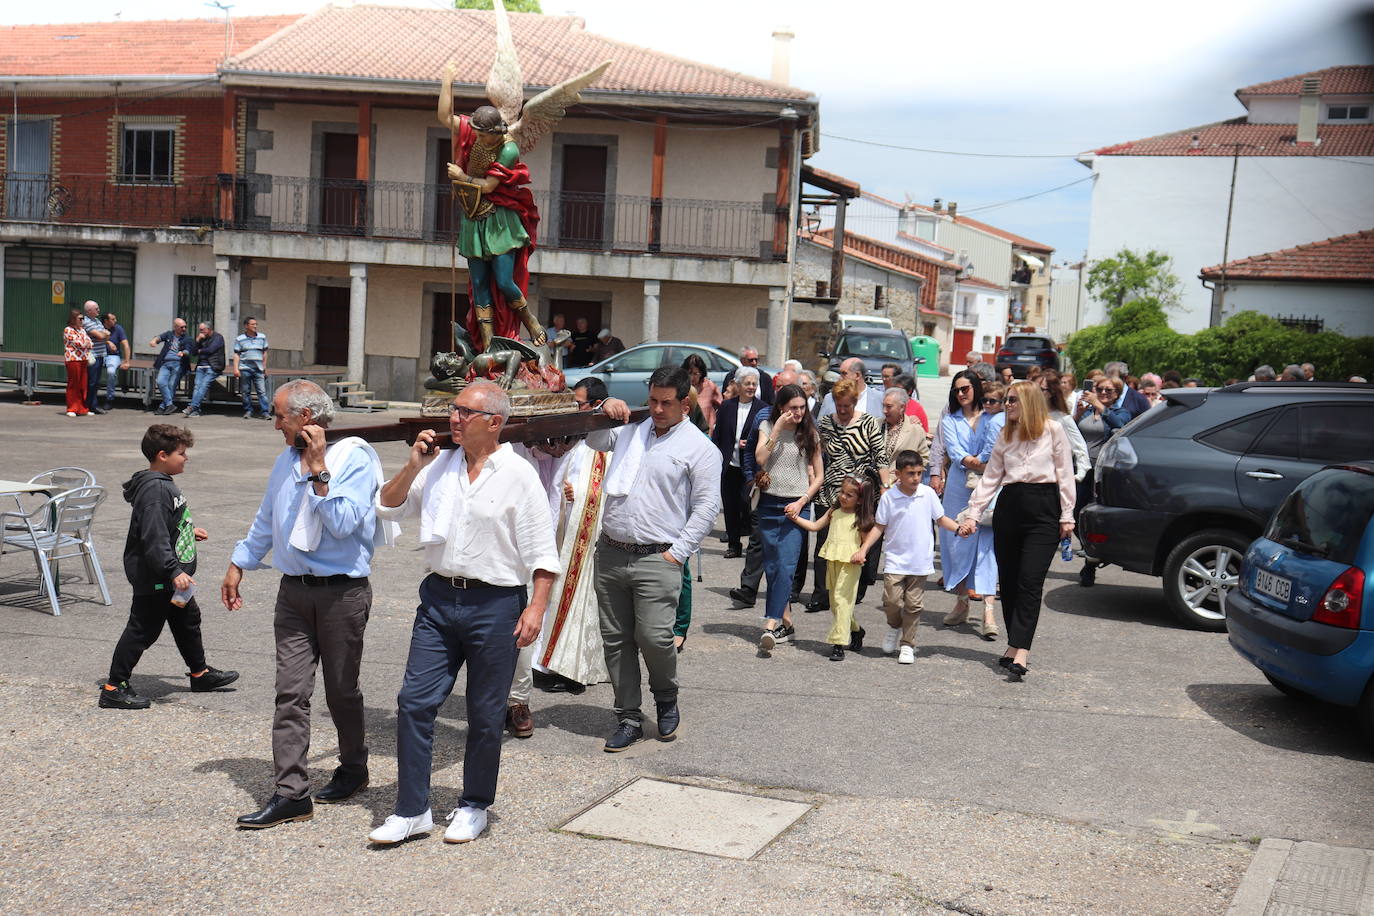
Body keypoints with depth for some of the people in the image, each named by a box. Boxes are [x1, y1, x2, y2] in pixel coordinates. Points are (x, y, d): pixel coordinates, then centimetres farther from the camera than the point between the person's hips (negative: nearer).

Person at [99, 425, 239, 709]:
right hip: (154, 579, -11)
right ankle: (113, 688, 7)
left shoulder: (164, 484, 9)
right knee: (142, 630, -2)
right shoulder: (154, 490, -24)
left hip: (170, 578, 11)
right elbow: (154, 537, -30)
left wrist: (189, 531, 36)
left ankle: (200, 673, 38)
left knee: (188, 618, 22)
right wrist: (174, 571, -34)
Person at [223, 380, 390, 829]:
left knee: (341, 690, 8)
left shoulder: (355, 459, -10)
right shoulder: (286, 460, 11)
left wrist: (319, 470, -23)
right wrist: (238, 564, 29)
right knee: (291, 692, -2)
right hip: (293, 590, 6)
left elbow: (344, 523, -23)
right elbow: (266, 519, 25)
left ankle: (353, 770, 30)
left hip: (342, 593, -5)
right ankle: (290, 793, -1)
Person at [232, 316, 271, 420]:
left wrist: (264, 368, 15)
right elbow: (236, 354, 2)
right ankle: (248, 411, 13)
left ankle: (264, 412, -8)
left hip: (258, 369, 1)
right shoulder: (239, 339, 4)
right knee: (246, 392, 4)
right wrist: (235, 368, -7)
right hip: (245, 369, -1)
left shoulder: (262, 337, 10)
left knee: (262, 391, -7)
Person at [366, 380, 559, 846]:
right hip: (439, 598, 5)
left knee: (485, 715, 6)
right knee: (414, 701, -1)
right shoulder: (439, 466, 9)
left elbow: (542, 552, -6)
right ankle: (412, 810, 9)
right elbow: (388, 507, 14)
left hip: (495, 603, -4)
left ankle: (474, 807, 23)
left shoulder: (518, 475, -6)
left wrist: (536, 608, -15)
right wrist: (413, 466, 0)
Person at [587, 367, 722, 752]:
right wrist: (603, 413, 10)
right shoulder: (630, 432, 16)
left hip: (657, 560, -5)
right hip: (610, 554, 5)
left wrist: (678, 551, -10)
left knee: (654, 637, -13)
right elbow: (594, 442, 31)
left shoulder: (700, 448, 1)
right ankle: (629, 720, 15)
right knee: (616, 641, 6)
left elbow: (707, 506, -4)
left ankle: (666, 700, 16)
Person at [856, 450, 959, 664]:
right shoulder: (889, 497, -3)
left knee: (914, 604, 4)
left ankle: (907, 644, 17)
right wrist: (864, 549, -6)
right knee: (892, 600, -10)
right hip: (895, 560, -1)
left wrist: (959, 529, -7)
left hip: (920, 562, 1)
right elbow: (879, 527, 2)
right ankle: (894, 626, 23)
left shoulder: (928, 494, 1)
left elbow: (941, 519, 10)